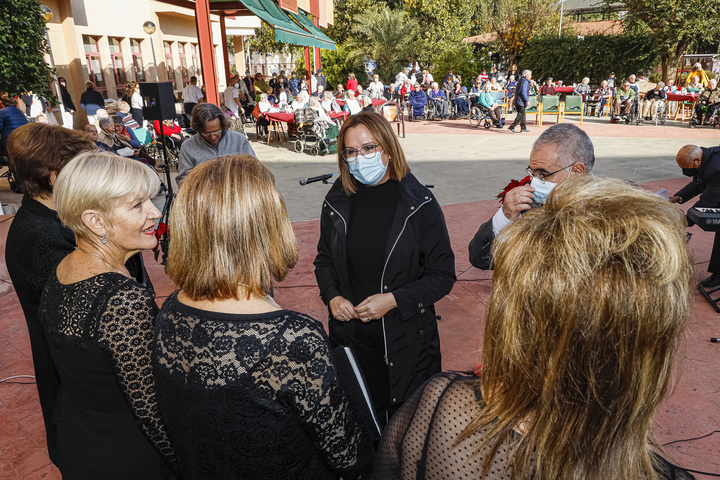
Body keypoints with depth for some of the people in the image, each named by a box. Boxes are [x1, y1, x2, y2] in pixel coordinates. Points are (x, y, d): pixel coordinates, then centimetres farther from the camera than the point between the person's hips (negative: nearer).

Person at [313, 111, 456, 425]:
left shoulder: (419, 204, -10)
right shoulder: (337, 202, 0)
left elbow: (443, 275, -8)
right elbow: (324, 260, 13)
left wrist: (394, 299, -18)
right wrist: (332, 296, -5)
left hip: (407, 340, -2)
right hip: (350, 337, 3)